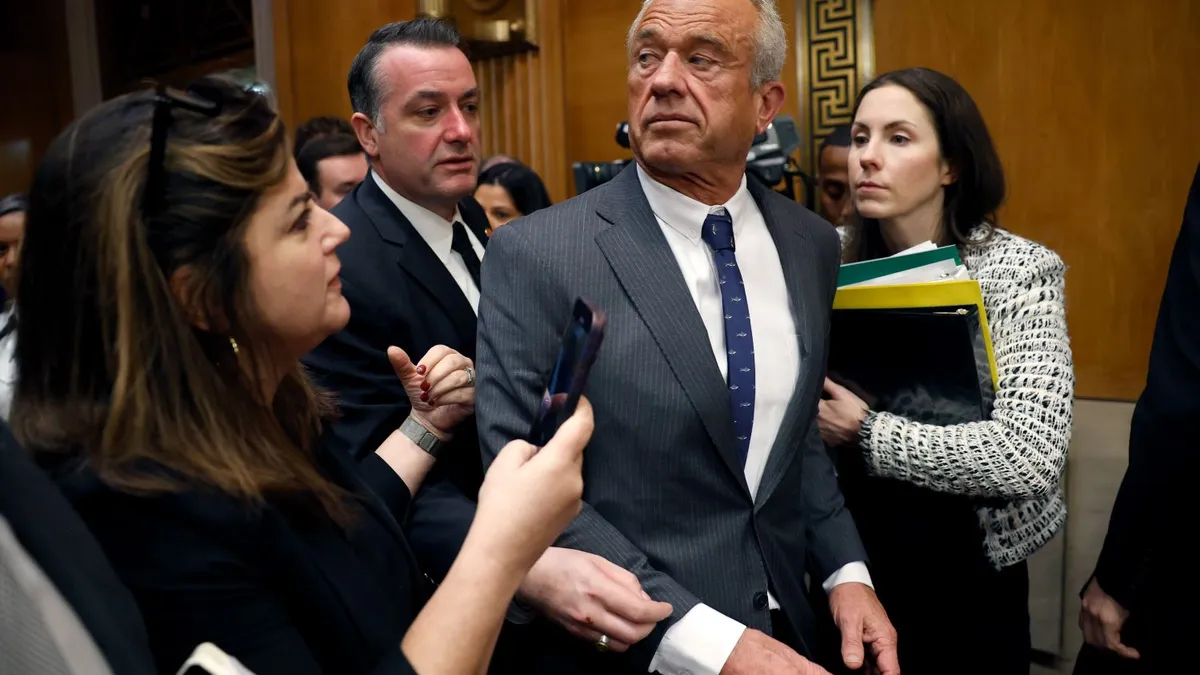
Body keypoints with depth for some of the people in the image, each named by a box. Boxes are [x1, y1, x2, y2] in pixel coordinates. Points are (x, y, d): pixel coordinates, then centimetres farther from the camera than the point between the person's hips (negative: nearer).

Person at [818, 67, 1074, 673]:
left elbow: (1030, 456, -25)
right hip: (848, 557, 3)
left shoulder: (1018, 270, -15)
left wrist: (867, 433, -21)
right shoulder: (835, 259, -4)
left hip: (964, 574, -3)